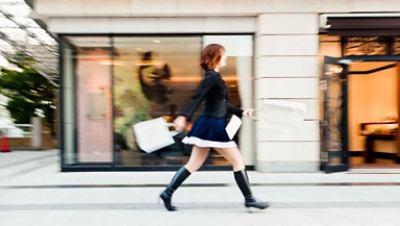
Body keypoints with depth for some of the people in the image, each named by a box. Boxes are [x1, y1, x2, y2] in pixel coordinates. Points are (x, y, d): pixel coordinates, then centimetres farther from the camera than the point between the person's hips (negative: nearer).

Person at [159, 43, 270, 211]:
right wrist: (184, 116, -35)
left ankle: (167, 193, 11)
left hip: (210, 126, 10)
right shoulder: (212, 77, -13)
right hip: (213, 126, -10)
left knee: (193, 164, 10)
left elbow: (222, 104, 22)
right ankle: (249, 199, 11)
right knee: (238, 161, 1)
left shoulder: (214, 77, 17)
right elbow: (196, 98, -24)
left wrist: (241, 112, 19)